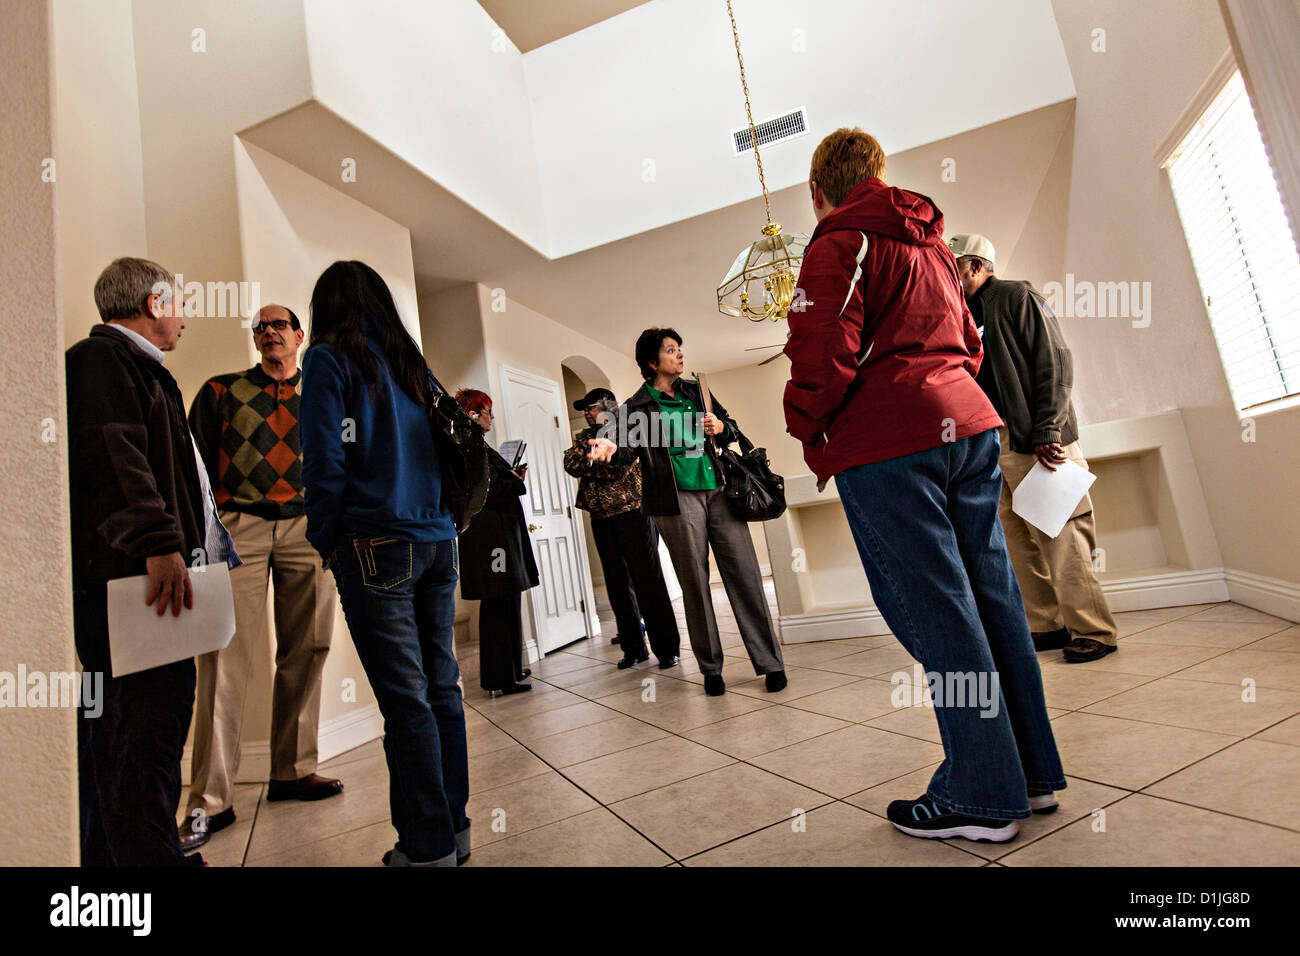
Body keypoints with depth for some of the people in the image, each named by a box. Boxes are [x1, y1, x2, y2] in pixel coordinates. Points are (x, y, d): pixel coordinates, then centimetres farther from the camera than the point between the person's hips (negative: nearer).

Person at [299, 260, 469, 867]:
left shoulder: (330, 358, 0)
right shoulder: (412, 361, 17)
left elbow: (324, 460, -8)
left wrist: (324, 541, 2)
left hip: (376, 547, -6)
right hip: (437, 542, 6)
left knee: (406, 702, -1)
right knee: (441, 689, 11)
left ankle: (429, 847, 10)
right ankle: (453, 828, 23)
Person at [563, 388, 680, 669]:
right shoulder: (584, 437, 17)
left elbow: (618, 467, -14)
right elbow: (570, 463, -1)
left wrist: (587, 462, -5)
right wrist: (597, 463, -13)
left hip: (631, 513, -5)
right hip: (601, 518, 6)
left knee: (648, 581, -5)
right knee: (618, 585, 8)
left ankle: (667, 648, 3)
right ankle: (634, 648, 18)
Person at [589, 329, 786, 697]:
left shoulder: (696, 391, 17)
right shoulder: (637, 406, 5)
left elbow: (732, 428, 22)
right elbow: (632, 449, -4)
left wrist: (721, 427, -1)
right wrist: (612, 448, -26)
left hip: (718, 491, 3)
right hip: (677, 499, -3)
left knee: (744, 574, 0)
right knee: (695, 584, 3)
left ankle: (770, 662, 7)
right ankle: (711, 669, 15)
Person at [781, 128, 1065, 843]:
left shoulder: (839, 245, -4)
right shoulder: (930, 241, 21)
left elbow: (825, 355, -17)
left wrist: (806, 428, -3)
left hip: (887, 446, -8)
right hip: (968, 423, 9)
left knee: (936, 615, -3)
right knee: (991, 598, 11)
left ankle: (982, 797, 9)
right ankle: (1032, 772, 23)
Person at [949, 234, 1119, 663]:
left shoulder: (1018, 297, -1)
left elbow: (1054, 363, -9)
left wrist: (1046, 432, -17)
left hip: (1038, 442, -7)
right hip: (992, 445, 7)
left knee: (1060, 538, -4)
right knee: (1017, 540, 8)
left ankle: (1093, 630, 7)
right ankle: (1048, 625, 18)